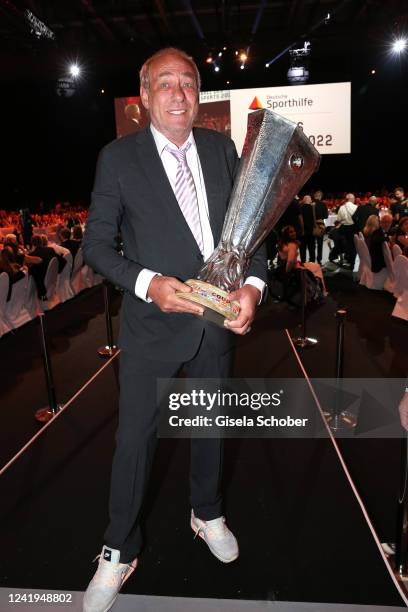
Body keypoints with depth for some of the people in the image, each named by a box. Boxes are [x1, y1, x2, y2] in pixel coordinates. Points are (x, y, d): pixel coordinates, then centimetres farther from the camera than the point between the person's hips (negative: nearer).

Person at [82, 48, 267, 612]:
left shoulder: (221, 148, 4)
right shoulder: (119, 158, -6)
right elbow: (96, 244, -6)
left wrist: (253, 283, -14)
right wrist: (146, 282, -24)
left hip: (219, 317, 4)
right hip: (154, 321, -3)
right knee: (136, 437, 8)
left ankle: (207, 514, 49)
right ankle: (120, 550, 35)